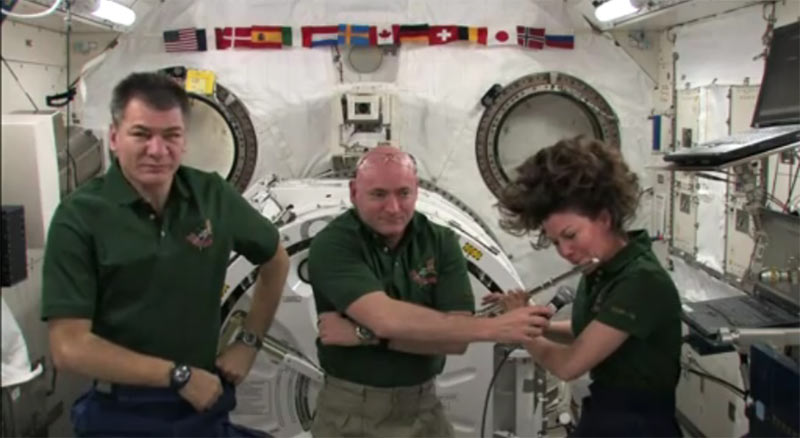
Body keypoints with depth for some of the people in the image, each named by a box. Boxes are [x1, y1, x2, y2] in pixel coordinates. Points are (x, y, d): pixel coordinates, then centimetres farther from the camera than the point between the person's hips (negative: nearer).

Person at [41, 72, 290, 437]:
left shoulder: (213, 196, -5)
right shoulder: (80, 216, -14)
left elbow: (276, 261, 12)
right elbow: (69, 348, -18)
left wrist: (249, 342, 5)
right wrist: (179, 376, -16)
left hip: (205, 405, 4)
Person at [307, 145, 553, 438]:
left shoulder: (441, 242, -5)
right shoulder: (332, 245, -15)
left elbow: (456, 338, -13)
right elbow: (386, 319, -29)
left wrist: (365, 334, -21)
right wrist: (492, 327, -27)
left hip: (424, 408, 3)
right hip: (351, 412, -2)